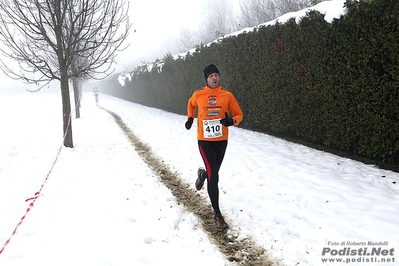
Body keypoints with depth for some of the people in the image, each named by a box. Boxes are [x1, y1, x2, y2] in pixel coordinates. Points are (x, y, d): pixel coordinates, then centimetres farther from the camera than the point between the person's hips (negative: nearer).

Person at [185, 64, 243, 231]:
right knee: (214, 176, -10)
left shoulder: (227, 95, -4)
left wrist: (232, 121, -18)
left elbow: (239, 114, 3)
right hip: (204, 141, -2)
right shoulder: (198, 95, -3)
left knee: (213, 173, 15)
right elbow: (191, 104, 20)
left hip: (221, 141, 2)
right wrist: (190, 118, 7)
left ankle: (202, 175, 55)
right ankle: (217, 215, 2)